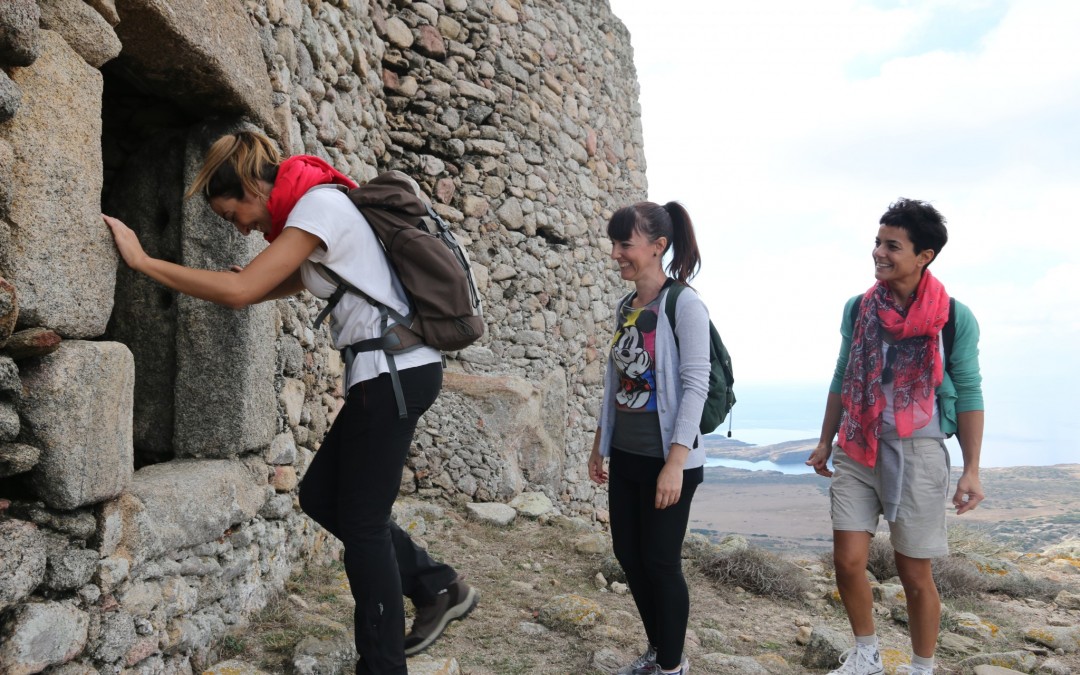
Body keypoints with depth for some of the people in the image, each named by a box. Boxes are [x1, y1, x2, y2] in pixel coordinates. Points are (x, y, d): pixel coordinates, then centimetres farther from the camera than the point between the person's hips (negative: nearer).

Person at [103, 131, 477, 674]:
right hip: (385, 372, 10)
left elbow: (240, 289, -21)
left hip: (396, 371, -10)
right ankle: (437, 588, 19)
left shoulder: (320, 204, -13)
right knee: (321, 496, 13)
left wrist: (141, 260, -12)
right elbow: (296, 281, 31)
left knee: (362, 520, -2)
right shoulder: (315, 208, 15)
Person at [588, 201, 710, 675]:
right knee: (628, 554, 13)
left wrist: (675, 463, -22)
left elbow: (695, 386, -17)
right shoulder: (625, 307, 8)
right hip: (625, 455, 7)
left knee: (660, 561, 3)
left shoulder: (684, 305, -13)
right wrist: (599, 444, 16)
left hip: (667, 458, -7)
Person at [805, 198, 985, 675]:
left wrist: (972, 469, -6)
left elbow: (968, 394, -3)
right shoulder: (858, 309, 2)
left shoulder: (954, 318, -8)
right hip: (856, 452, 3)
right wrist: (825, 442, 14)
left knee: (914, 573, 5)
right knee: (848, 561, 2)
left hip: (917, 453, -3)